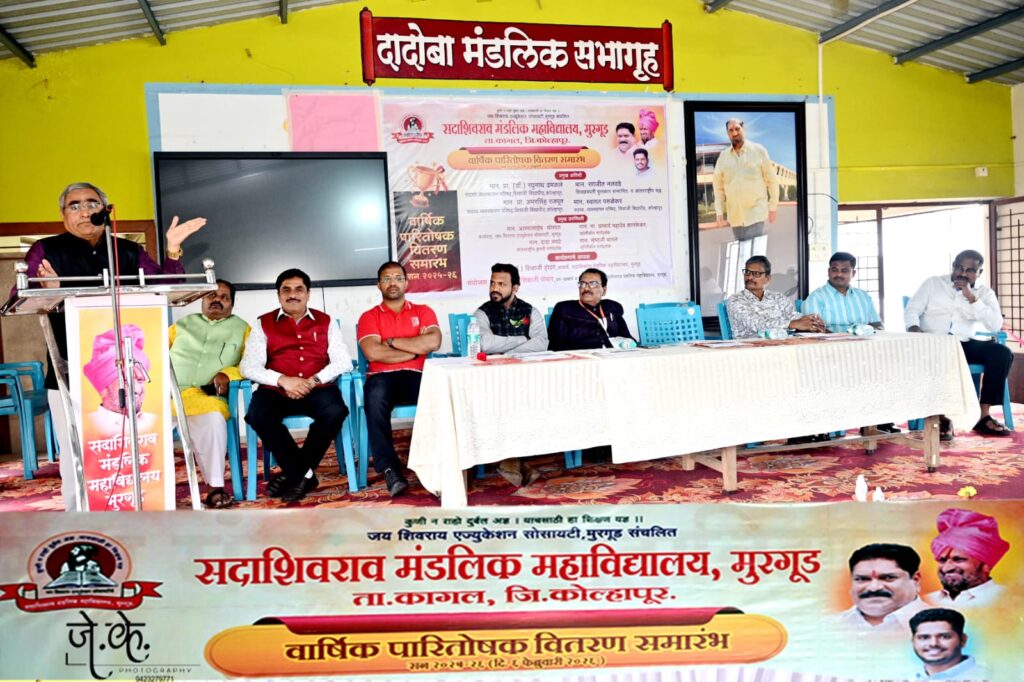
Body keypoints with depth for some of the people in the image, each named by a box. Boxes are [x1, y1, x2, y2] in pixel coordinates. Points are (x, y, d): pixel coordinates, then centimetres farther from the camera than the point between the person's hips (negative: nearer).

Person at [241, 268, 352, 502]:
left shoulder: (326, 322, 13)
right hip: (276, 390, 0)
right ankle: (304, 474, -15)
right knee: (257, 415, -32)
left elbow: (343, 361, 2)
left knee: (335, 411, -32)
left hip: (317, 389, 0)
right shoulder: (263, 323, 11)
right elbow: (249, 366, 0)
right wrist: (282, 380, -17)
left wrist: (314, 380, -14)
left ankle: (294, 473, -12)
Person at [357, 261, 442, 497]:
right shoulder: (369, 317, 15)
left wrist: (392, 341, 0)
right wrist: (416, 349, 0)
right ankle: (389, 469, -35)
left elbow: (433, 343, -2)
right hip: (382, 377, 0)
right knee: (375, 396, -37)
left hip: (416, 376, 1)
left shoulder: (423, 311, 19)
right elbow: (373, 353, -4)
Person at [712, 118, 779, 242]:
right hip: (735, 216, 3)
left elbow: (772, 180, 3)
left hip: (756, 212, -3)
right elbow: (718, 186, 10)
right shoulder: (723, 156, 7)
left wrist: (773, 207, 1)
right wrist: (719, 212, 4)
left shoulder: (758, 151, 0)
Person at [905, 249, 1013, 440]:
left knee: (1003, 352, -23)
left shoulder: (985, 293, 13)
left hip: (965, 344, 3)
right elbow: (911, 309, 2)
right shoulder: (933, 283, 10)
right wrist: (914, 328, -21)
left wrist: (971, 298, -9)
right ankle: (943, 418, -26)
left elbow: (995, 326, -2)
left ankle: (984, 416, -19)